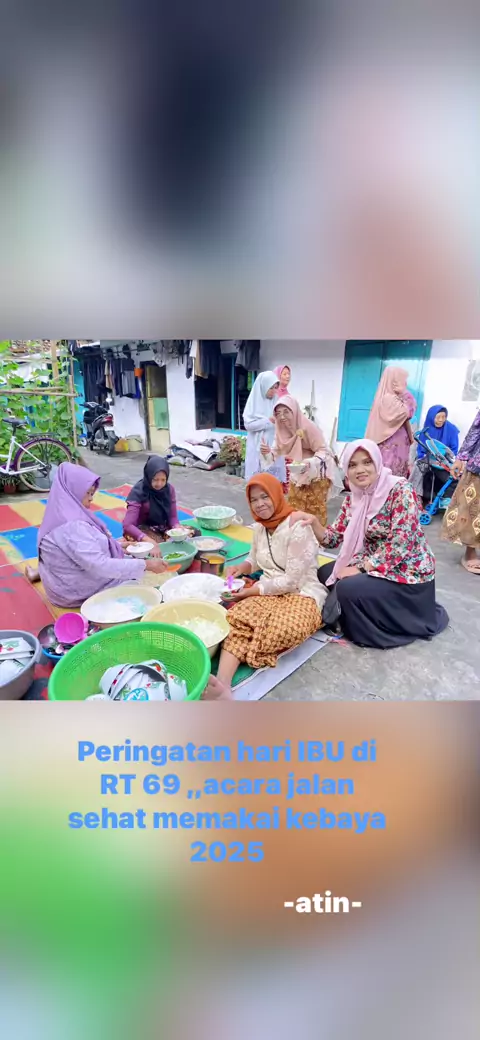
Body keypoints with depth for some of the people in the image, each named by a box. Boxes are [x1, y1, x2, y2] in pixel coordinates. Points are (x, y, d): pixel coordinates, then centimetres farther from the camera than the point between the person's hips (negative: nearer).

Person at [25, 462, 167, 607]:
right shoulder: (72, 526, -29)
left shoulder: (65, 515, 1)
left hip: (69, 580, 8)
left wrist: (119, 545, 5)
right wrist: (146, 564, -30)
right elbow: (101, 567, -32)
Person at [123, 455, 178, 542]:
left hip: (164, 528, 5)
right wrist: (147, 539, -43)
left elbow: (173, 516, 1)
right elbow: (127, 525, -27)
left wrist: (177, 528, -23)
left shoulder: (169, 489, -6)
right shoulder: (138, 491, -21)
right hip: (143, 530, -5)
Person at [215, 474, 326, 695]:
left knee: (283, 629, -40)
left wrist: (253, 591, -14)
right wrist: (242, 567, 2)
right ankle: (222, 685, -42)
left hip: (300, 595, -5)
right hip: (267, 593, 5)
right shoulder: (260, 527, 8)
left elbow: (292, 581, -17)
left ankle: (232, 651, -22)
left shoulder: (297, 529, -15)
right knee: (236, 617, -29)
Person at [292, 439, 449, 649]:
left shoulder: (400, 490, -20)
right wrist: (313, 521, -19)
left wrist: (360, 569, -22)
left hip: (407, 571, -7)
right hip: (373, 564, 7)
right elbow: (333, 539, 0)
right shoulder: (353, 498, 1)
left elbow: (400, 546, -24)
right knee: (325, 574, 2)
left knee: (348, 588, -24)